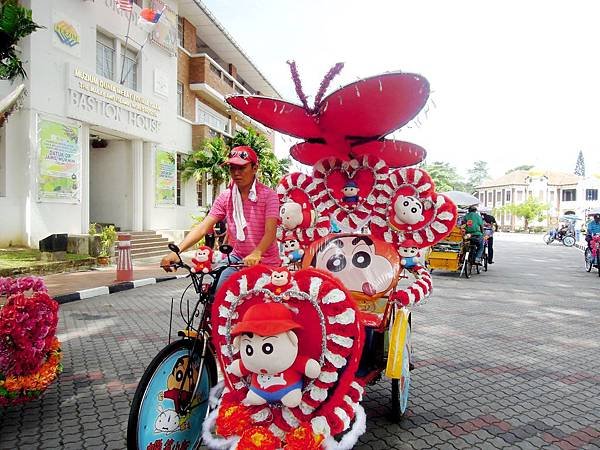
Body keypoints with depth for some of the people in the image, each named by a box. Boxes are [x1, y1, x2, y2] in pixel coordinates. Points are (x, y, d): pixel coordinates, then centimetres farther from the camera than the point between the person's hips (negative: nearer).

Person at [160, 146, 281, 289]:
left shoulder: (268, 195, -12)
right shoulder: (225, 197, -1)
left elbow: (270, 232, -23)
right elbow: (203, 227, -8)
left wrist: (256, 254, -43)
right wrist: (177, 251, -22)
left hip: (265, 262, -3)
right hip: (238, 258, 3)